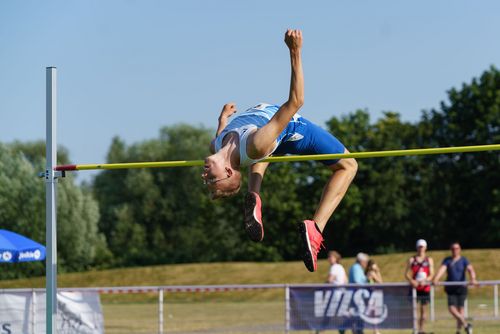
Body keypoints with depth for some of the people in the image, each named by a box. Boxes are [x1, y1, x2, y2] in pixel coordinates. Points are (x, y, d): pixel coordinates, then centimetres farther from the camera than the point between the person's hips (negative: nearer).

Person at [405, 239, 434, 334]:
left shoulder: (429, 260, 8)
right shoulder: (412, 260, 6)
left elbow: (431, 274, 1)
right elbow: (406, 274, 1)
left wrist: (425, 280, -18)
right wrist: (411, 281, -19)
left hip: (425, 287, 1)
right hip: (414, 287, -1)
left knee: (423, 309, 5)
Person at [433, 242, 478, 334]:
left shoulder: (464, 260, 0)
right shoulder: (447, 260, 5)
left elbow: (470, 269, -16)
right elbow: (441, 270, -10)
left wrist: (473, 279, -36)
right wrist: (436, 280, -28)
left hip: (461, 287, -1)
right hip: (450, 288, 1)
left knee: (460, 309, -2)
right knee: (451, 308, -11)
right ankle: (466, 325, 3)